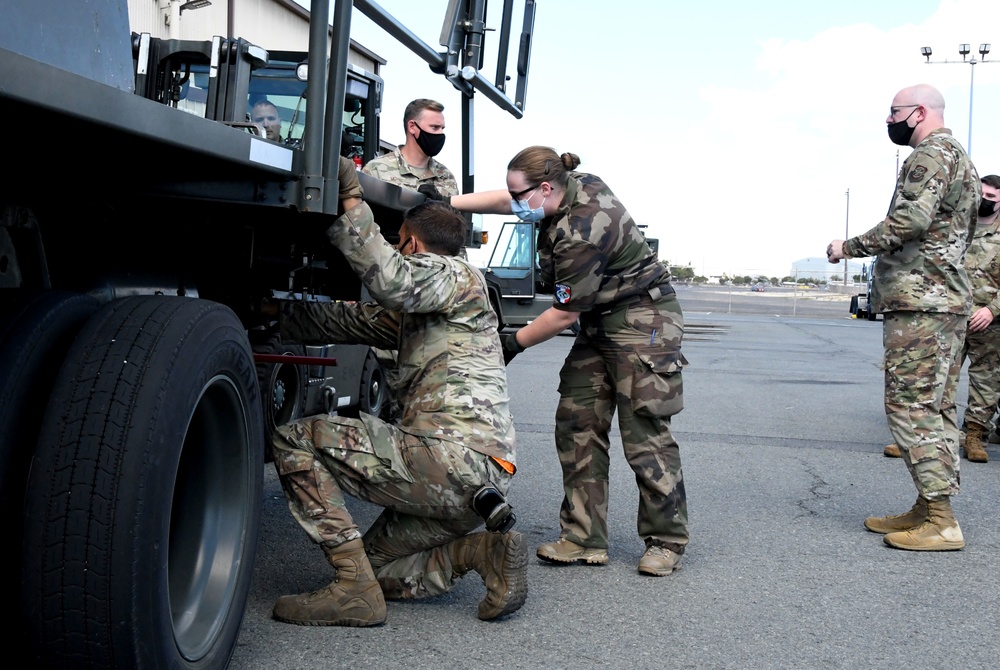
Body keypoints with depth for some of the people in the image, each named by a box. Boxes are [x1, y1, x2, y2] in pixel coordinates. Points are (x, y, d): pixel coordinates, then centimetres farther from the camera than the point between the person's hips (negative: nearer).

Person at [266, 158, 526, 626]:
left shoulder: (452, 274, -1)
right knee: (377, 563, 19)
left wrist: (350, 203, -19)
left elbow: (392, 280, -23)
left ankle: (355, 590, -13)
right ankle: (481, 550, 1)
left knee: (294, 441, -8)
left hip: (455, 457, -10)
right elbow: (351, 322, 29)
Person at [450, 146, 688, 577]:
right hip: (600, 323, 10)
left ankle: (666, 541, 8)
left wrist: (514, 343, -6)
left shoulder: (581, 234, -28)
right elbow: (506, 202, 14)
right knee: (576, 425, 3)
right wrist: (446, 203, 7)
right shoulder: (576, 184, -1)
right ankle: (585, 539, 7)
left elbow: (565, 314, -20)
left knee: (644, 435, -7)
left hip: (644, 323, -10)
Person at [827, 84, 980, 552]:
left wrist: (849, 247, -15)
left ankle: (940, 522, -8)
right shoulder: (960, 158, 22)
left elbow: (910, 220, -24)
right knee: (935, 408, 11)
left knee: (911, 406, -9)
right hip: (949, 298, 11)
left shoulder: (931, 154, -10)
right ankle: (930, 509, 16)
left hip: (919, 303, -11)